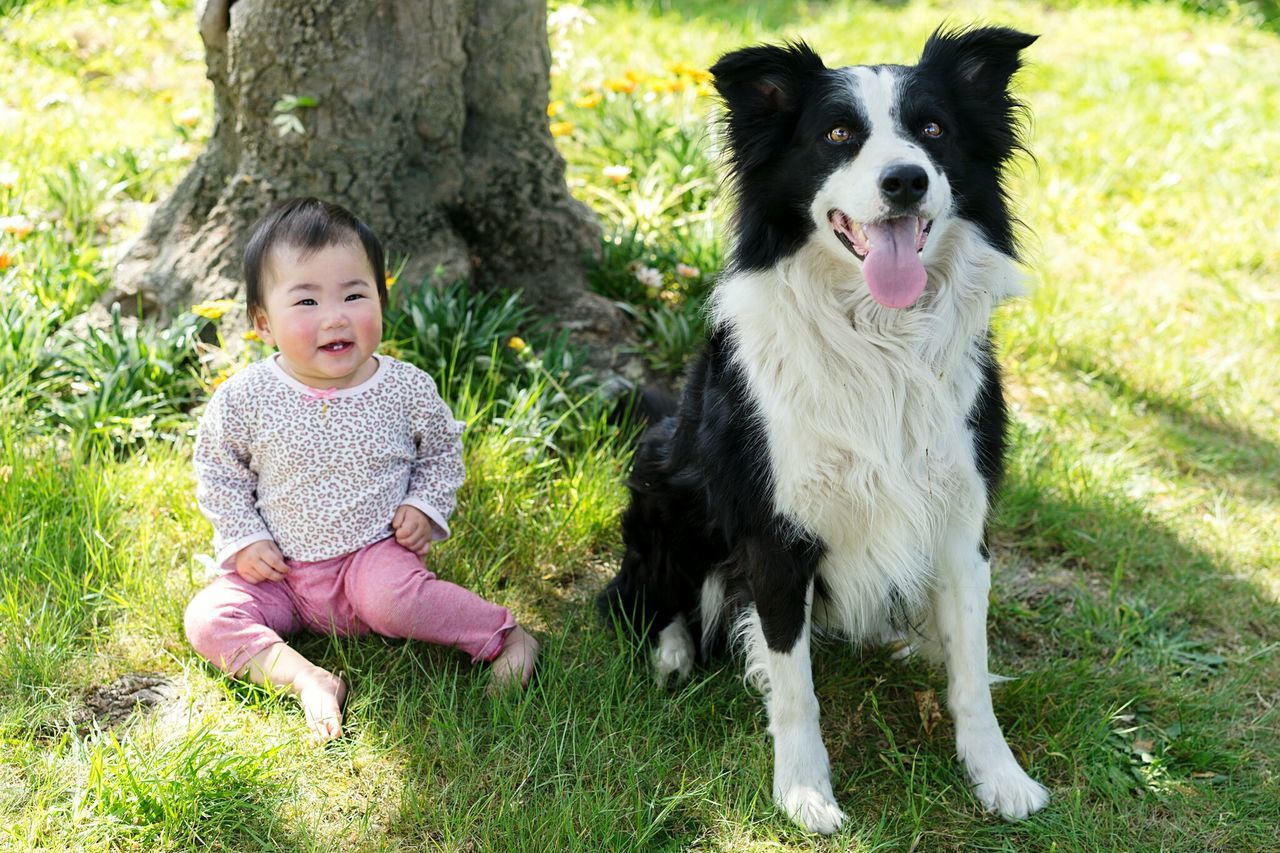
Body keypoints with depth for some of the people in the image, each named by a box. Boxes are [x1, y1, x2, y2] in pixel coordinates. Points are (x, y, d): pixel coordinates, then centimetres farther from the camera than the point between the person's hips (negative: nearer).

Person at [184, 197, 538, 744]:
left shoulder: (406, 390, -8)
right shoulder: (244, 400, -11)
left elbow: (442, 452, 11)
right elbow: (218, 473, 6)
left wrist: (427, 506, -5)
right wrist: (243, 539, -5)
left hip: (374, 554, -2)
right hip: (279, 572, 2)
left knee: (393, 599, -34)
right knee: (207, 620, -18)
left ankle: (504, 634, -17)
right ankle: (302, 677, -28)